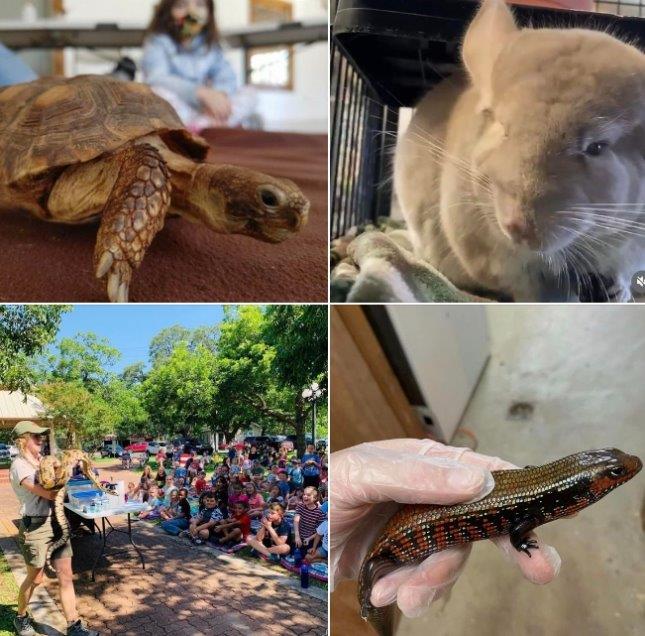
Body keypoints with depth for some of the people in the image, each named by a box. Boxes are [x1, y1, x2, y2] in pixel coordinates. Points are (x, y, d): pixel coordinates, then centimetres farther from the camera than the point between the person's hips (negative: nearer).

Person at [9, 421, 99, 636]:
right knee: (35, 578, 10)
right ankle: (21, 617, 34)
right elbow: (49, 493, -23)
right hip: (35, 526, -7)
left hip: (56, 522, 7)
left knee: (66, 576, 5)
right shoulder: (19, 466, -16)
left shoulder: (41, 461, 10)